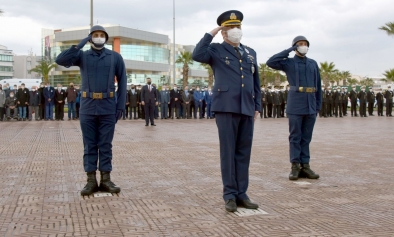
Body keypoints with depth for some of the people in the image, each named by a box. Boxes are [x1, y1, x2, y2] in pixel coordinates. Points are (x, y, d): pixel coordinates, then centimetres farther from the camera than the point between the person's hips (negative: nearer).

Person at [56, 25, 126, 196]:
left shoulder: (115, 57, 4)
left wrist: (120, 106, -3)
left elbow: (122, 82, 4)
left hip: (108, 107, 0)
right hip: (87, 107, 1)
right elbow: (60, 60, -10)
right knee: (89, 145, 4)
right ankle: (91, 181, 9)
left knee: (106, 144, 4)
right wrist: (80, 45, -14)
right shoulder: (82, 56, 5)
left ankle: (105, 180, 10)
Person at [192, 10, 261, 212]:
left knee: (244, 152, 7)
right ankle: (230, 195, 5)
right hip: (226, 107, -5)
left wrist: (257, 106, 14)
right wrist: (211, 34, -7)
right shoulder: (216, 50, 4)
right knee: (228, 151, -2)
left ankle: (242, 194, 13)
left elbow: (256, 82, 20)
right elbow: (197, 55, -16)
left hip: (246, 109, 5)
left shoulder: (250, 53, 18)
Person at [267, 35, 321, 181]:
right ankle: (295, 166, 3)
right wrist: (289, 51, -5)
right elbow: (270, 62, -11)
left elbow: (318, 85, 15)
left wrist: (318, 104, 9)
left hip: (311, 105, 4)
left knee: (306, 137, 6)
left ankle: (305, 166, 10)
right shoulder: (289, 62, 5)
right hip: (295, 104, -4)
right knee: (295, 137, -1)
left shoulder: (313, 63, 15)